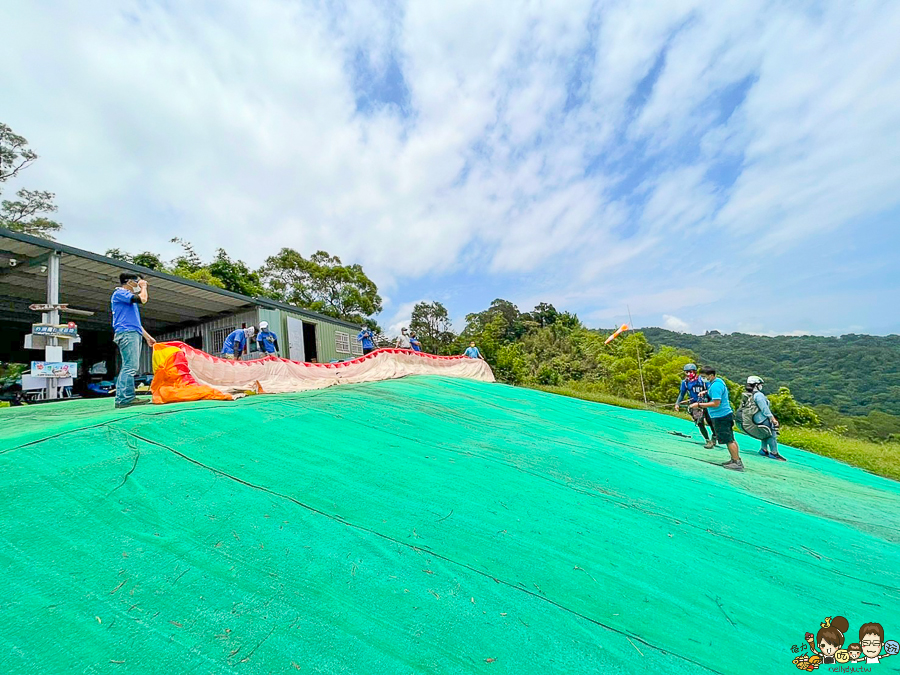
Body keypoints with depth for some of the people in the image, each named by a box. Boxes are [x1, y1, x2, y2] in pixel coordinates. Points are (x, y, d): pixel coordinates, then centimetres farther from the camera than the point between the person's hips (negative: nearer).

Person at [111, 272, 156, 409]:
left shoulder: (130, 300, 28)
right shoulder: (119, 293, 0)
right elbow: (142, 299, -17)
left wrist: (147, 336, 26)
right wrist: (143, 287, 3)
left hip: (134, 334, 10)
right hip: (127, 333, -10)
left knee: (128, 367, 7)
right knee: (130, 367, -17)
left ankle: (121, 398, 8)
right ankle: (126, 398, -19)